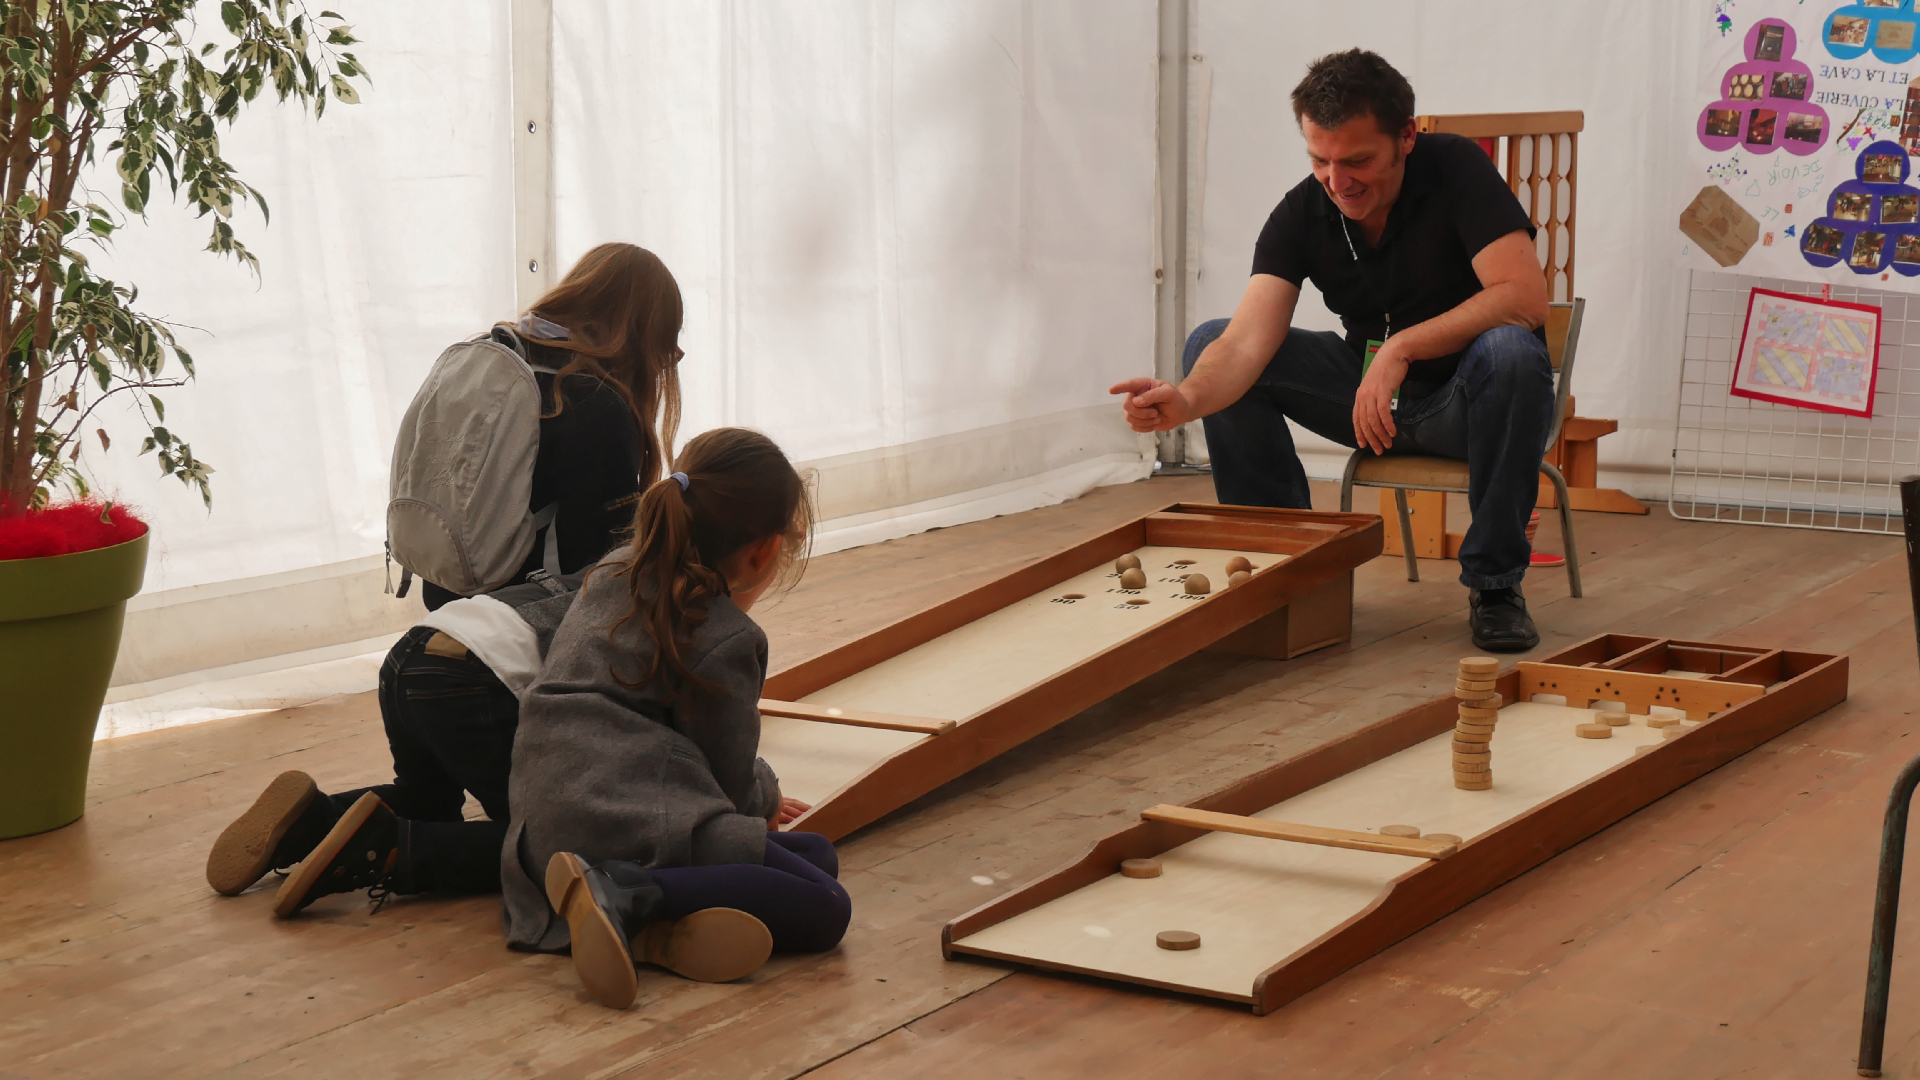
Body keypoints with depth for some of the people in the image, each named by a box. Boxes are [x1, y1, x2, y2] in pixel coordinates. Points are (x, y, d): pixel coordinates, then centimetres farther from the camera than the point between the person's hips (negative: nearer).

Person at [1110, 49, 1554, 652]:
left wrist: (1401, 347, -33)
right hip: (1374, 398, 4)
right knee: (1210, 343, -11)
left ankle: (1494, 583, -20)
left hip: (1465, 400, -4)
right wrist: (1187, 399, -43)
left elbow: (1524, 297, -29)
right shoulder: (1302, 214, -10)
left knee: (1509, 351, -39)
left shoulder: (1455, 169, -18)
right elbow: (1249, 341, -22)